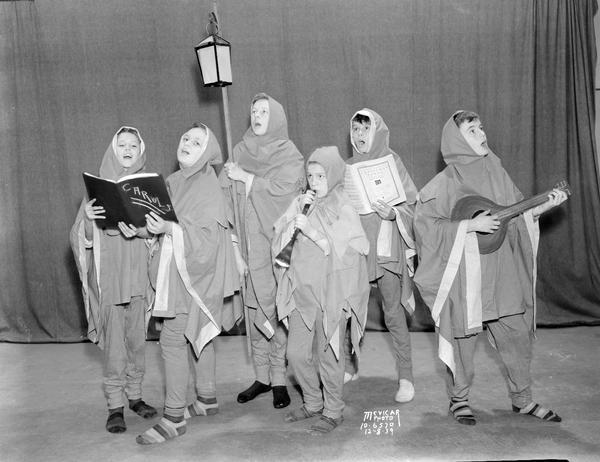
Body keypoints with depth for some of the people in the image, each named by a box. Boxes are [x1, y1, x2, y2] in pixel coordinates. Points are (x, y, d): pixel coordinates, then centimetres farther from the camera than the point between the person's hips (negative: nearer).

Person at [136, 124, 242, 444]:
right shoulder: (174, 182, 9)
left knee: (172, 337, -9)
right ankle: (207, 398, 29)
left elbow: (208, 237, -20)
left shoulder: (207, 188, -14)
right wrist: (150, 225, -5)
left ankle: (174, 417, -2)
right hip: (177, 269, 8)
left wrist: (169, 228, -30)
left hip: (196, 273, -8)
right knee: (196, 334, 16)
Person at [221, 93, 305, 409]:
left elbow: (282, 187, -14)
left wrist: (246, 178, -9)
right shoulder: (240, 152, 16)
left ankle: (279, 380, 2)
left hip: (278, 242, -4)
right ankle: (262, 377, 15)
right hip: (250, 244, 4)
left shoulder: (289, 155, 3)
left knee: (279, 311, -6)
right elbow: (223, 190, 9)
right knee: (254, 309, 5)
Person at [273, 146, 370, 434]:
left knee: (327, 355, 3)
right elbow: (280, 236, 3)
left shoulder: (343, 210, -7)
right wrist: (297, 213, -10)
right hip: (301, 291, 6)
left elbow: (346, 250, -17)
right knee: (296, 353, 12)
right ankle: (313, 403, 31)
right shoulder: (301, 204, 8)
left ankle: (333, 412, 20)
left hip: (330, 293, -6)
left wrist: (311, 231, -21)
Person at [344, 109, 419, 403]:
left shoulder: (391, 161, 0)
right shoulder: (348, 166, 13)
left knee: (393, 313, -3)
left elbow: (411, 202, -3)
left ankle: (406, 377, 8)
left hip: (385, 246, -4)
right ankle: (349, 367, 24)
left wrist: (393, 214, -21)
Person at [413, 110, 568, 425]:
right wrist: (469, 226, -21)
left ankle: (522, 399, 29)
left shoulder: (495, 171, 6)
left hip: (502, 270, 5)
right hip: (463, 274, -5)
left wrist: (545, 205, -2)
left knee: (517, 333, 11)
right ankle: (458, 399, 25)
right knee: (463, 336, 6)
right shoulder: (445, 184, -11)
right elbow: (424, 222, -17)